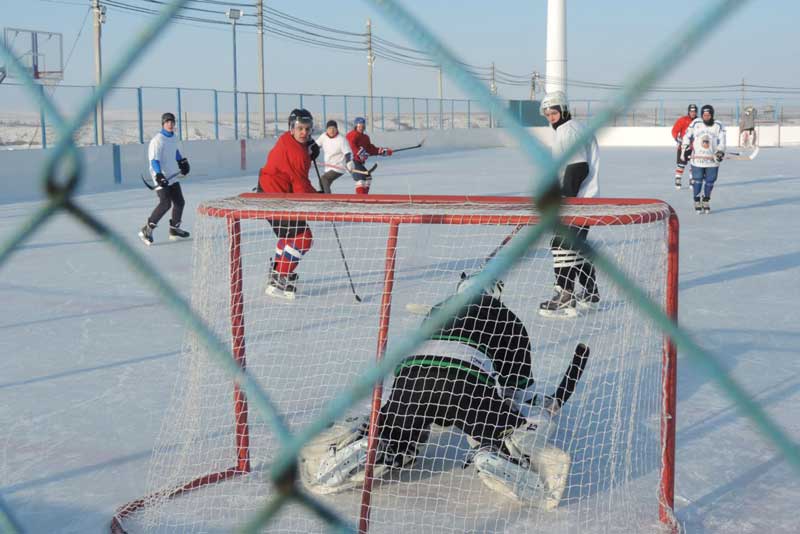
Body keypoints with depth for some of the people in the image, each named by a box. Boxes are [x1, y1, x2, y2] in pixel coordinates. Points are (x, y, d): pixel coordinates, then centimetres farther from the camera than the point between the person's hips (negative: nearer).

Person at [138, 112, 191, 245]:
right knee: (165, 203, -19)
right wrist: (158, 174, -35)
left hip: (172, 176, 9)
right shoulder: (157, 140, -17)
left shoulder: (174, 138, 9)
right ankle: (147, 230, -13)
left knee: (179, 202, 12)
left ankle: (174, 230, 27)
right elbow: (154, 159, -24)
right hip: (161, 177, -9)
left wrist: (182, 162, 30)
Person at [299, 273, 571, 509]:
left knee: (393, 441, 18)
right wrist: (544, 405, 44)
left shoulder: (438, 309, 39)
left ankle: (358, 439, -9)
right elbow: (517, 381, 25)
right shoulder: (506, 318, 28)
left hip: (410, 370, 4)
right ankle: (492, 459, -25)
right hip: (467, 377, -4)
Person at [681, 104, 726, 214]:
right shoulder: (695, 123, 0)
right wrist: (685, 149, 1)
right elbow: (687, 136, 7)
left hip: (712, 159, 1)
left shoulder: (718, 126, 1)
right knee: (697, 180, 1)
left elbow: (721, 140, -3)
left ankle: (706, 202, 24)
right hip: (697, 159, -1)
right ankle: (697, 203, 15)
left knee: (710, 181, 6)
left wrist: (720, 152, -17)